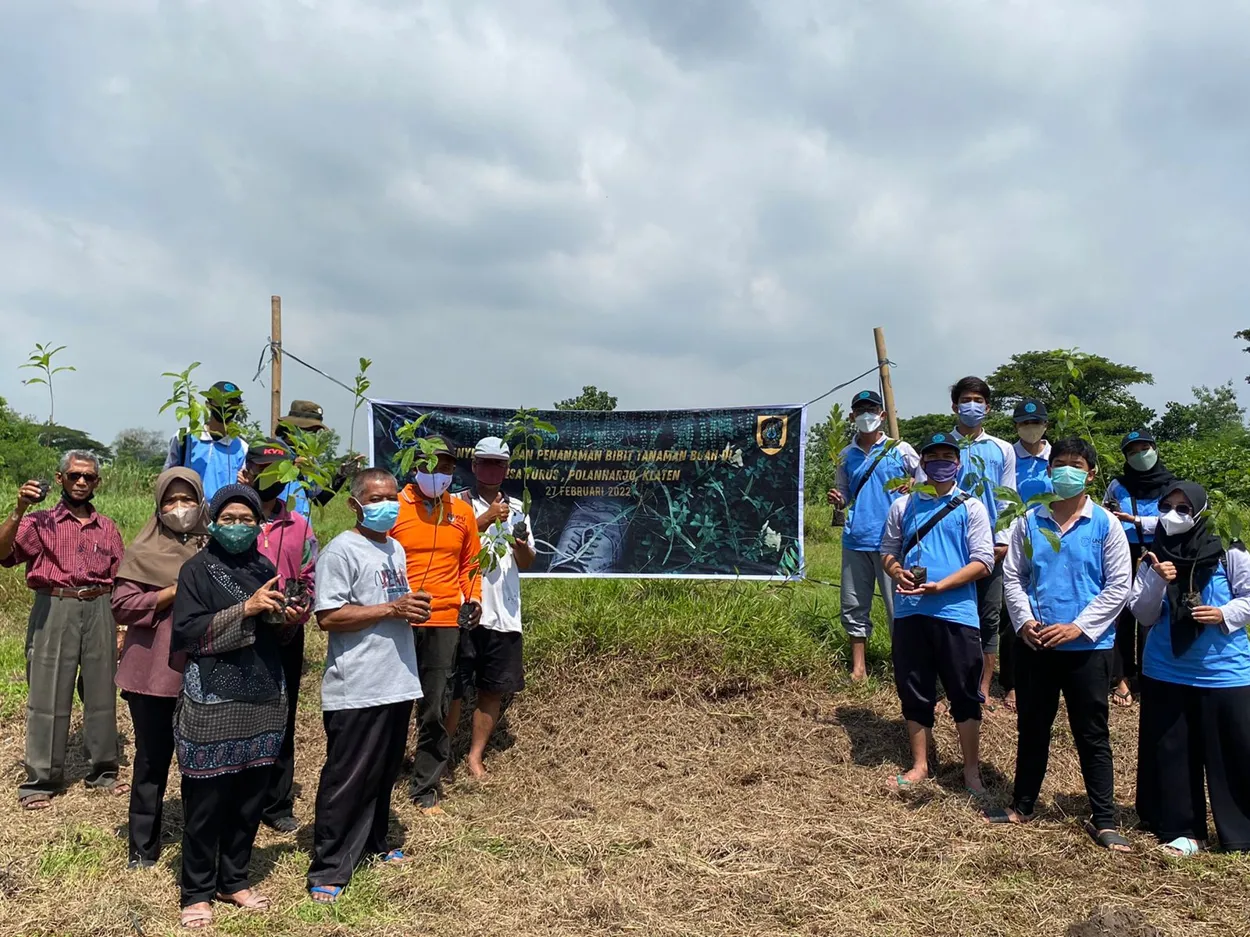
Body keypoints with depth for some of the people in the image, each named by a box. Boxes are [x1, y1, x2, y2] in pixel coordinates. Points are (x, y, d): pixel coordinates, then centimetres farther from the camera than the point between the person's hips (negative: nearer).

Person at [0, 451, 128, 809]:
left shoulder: (107, 528, 11)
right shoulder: (41, 521, 2)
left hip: (99, 612, 3)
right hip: (54, 611, -3)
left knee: (101, 693, 10)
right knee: (48, 696, 2)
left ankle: (103, 771, 23)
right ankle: (41, 781, 13)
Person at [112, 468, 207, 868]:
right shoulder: (143, 552, -1)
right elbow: (121, 605, -9)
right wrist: (174, 592, -17)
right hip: (153, 671, -2)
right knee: (153, 759, 7)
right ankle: (143, 846, 20)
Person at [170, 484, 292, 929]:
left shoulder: (265, 568, 10)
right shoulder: (197, 569, -5)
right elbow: (187, 632, -14)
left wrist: (285, 619, -4)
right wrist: (244, 610, -22)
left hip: (263, 697, 5)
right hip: (211, 700, -4)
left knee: (251, 797, 10)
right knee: (205, 802, 3)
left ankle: (234, 879, 28)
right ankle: (197, 892, 20)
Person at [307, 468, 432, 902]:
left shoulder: (395, 550, 15)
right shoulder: (342, 550, -11)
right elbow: (328, 617, -19)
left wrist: (415, 608, 3)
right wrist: (392, 610, -20)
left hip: (397, 682, 8)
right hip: (356, 689, -8)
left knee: (384, 772, 18)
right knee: (346, 780, -1)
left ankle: (372, 844, 35)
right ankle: (327, 871, 10)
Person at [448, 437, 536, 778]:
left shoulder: (516, 509, 14)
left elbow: (526, 564, 15)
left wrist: (522, 545, -7)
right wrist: (485, 520, -19)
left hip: (504, 613, 5)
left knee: (493, 689, 9)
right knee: (453, 689, 2)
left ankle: (475, 756, 20)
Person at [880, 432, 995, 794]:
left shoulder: (971, 507, 2)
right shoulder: (903, 506, 11)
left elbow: (983, 561, -5)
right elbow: (888, 551, 15)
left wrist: (938, 586, -17)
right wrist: (898, 573, -9)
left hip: (956, 613, -3)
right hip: (909, 613, 3)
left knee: (964, 694, 6)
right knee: (914, 692, 11)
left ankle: (971, 770, 20)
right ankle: (919, 765, 25)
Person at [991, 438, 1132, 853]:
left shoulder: (1105, 524, -3)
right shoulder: (1029, 522, 3)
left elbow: (1119, 585, -5)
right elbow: (1013, 576, 5)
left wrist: (1078, 627, -13)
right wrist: (1024, 620, -10)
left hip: (1087, 646, -2)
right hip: (1034, 645, 2)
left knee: (1092, 735, 7)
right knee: (1032, 729, 15)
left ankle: (1103, 820, 19)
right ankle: (1022, 806, 29)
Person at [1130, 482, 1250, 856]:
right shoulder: (1155, 558, 1)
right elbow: (1143, 615, -1)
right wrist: (1158, 582, -17)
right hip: (1166, 674, 3)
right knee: (1174, 754, 9)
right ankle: (1183, 831, 21)